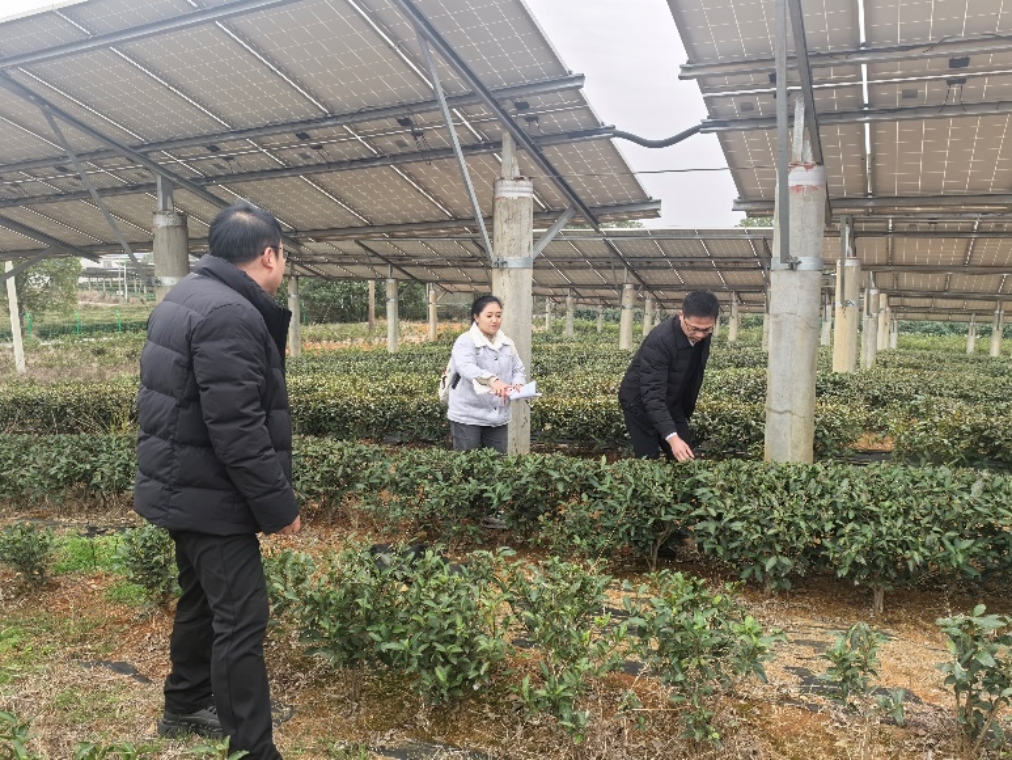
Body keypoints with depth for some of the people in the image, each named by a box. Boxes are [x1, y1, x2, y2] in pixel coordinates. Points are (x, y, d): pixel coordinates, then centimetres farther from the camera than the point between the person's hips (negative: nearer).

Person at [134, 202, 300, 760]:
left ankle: (184, 709, 40)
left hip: (183, 488, 11)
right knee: (240, 620, -2)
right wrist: (279, 505, -18)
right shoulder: (230, 315, -24)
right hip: (210, 496, -11)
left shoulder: (189, 295, 10)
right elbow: (237, 431, -27)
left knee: (202, 601, 23)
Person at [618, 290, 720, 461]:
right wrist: (671, 437, -47)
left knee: (686, 460, 3)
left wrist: (687, 408, 16)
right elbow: (652, 395, -37)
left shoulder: (702, 335, -10)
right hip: (641, 403, -7)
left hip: (672, 404, 7)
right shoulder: (659, 340, -33)